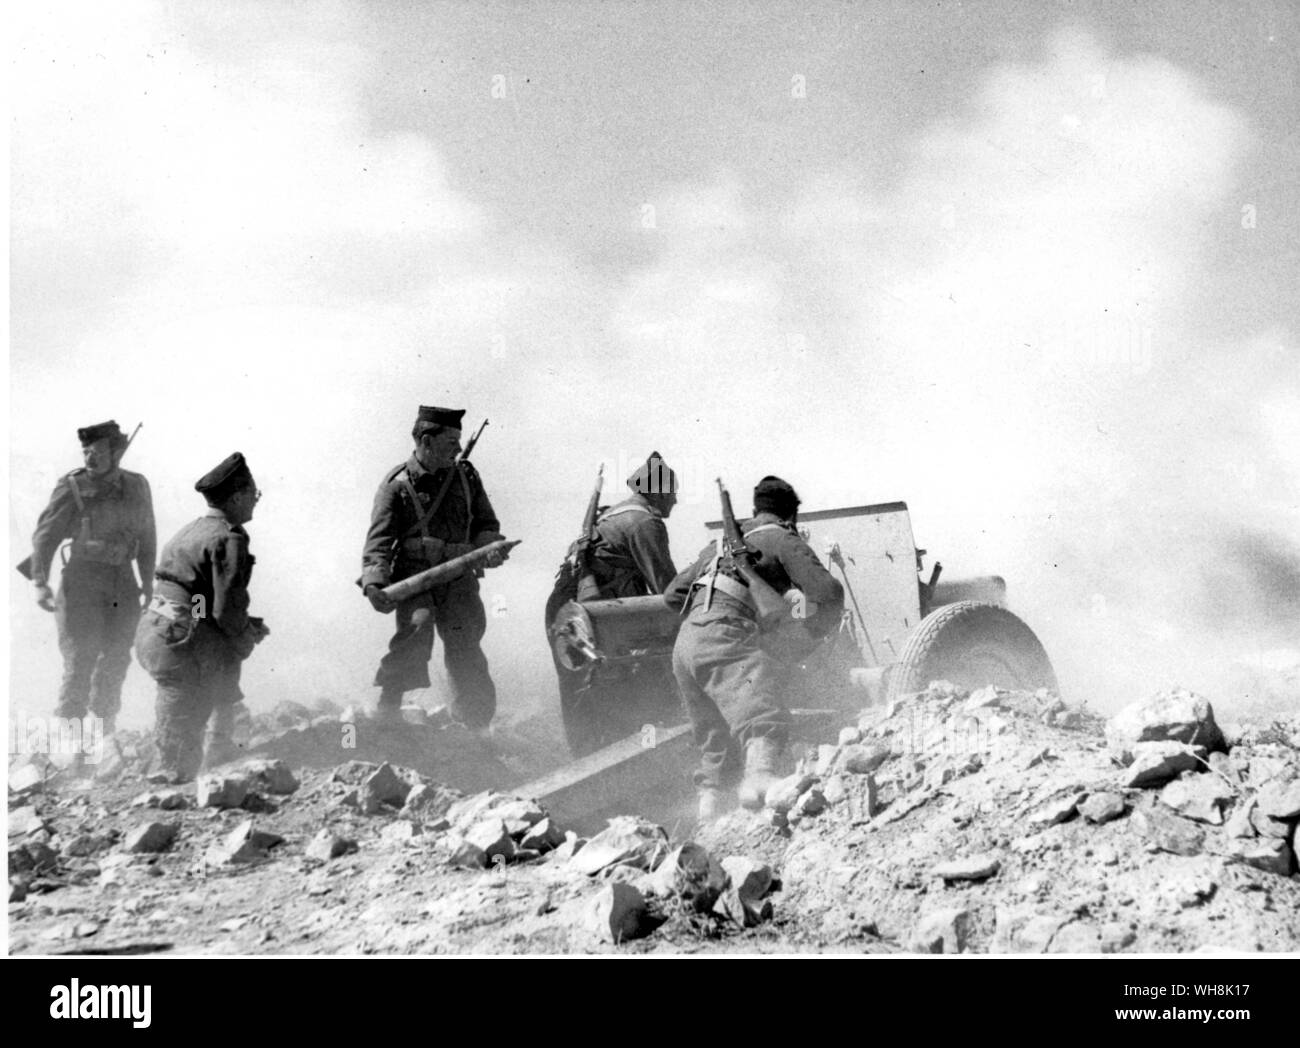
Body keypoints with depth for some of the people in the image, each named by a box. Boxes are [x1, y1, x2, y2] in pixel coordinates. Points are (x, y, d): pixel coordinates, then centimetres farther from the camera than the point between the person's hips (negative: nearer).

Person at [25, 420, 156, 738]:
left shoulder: (137, 486, 4)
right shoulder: (72, 488, -9)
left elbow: (147, 538, 14)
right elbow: (45, 536, -9)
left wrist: (148, 582, 15)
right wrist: (40, 583, -18)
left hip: (123, 584, 5)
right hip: (83, 583, -5)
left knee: (117, 660, 12)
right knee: (79, 663, -7)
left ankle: (106, 730, 27)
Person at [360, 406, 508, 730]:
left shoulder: (465, 475, 11)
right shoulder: (397, 484, -2)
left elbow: (485, 522, 20)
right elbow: (379, 541, -7)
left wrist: (489, 546, -3)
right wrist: (374, 583, -22)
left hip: (458, 579, 3)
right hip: (414, 577, -3)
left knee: (466, 652, 0)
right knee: (417, 626, -29)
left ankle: (475, 732, 16)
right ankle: (388, 708, -17)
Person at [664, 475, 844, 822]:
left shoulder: (722, 542, 34)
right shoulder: (783, 540, 12)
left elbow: (673, 595, 37)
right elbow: (829, 592, 1)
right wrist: (814, 632, 17)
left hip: (684, 644, 8)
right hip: (725, 639, -8)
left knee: (717, 742, 17)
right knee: (765, 718, -28)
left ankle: (708, 817, 12)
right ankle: (759, 777, -55)